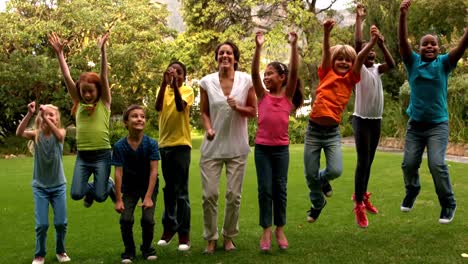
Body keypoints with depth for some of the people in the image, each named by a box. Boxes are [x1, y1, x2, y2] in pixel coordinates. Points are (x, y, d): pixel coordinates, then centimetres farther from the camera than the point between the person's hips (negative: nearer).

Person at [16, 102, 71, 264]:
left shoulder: (60, 132, -7)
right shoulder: (36, 134, -6)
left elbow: (59, 135, -33)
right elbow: (19, 133, -27)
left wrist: (46, 117, -45)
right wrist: (29, 114, -40)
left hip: (59, 186, 0)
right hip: (40, 187, 0)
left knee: (61, 223, 3)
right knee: (41, 224, -3)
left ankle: (60, 251, 27)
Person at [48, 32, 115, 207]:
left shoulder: (104, 103, 0)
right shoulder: (78, 104, 7)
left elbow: (104, 77, -10)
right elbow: (67, 78, 1)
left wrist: (102, 50, -19)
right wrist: (59, 53, -6)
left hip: (102, 155, -3)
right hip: (82, 156, 3)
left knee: (100, 196, -6)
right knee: (76, 194, -9)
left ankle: (109, 185, 30)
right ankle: (92, 188, 26)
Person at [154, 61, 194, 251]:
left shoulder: (187, 90, -3)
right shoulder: (163, 90, 8)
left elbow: (180, 106, -23)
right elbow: (158, 107, -12)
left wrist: (175, 84, -28)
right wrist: (164, 83, -21)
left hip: (181, 144, -4)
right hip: (164, 144, 4)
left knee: (181, 191, -3)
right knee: (168, 189, 13)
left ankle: (184, 233, 3)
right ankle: (169, 227, 23)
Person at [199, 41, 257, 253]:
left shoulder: (246, 80, -3)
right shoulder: (207, 81, -1)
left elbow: (253, 112, 3)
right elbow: (204, 112, 6)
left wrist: (238, 108, -16)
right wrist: (208, 129, -13)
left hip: (237, 147, 0)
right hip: (212, 146, 0)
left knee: (234, 195, 7)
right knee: (210, 194, -1)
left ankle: (229, 236, 26)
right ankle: (211, 238, 16)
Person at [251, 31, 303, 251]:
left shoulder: (288, 95, 0)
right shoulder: (262, 95, 1)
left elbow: (294, 72, -12)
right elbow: (254, 73, -12)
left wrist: (294, 46, -21)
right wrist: (258, 47, -22)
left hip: (281, 148, 0)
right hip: (262, 148, 0)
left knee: (280, 189, 7)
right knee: (265, 189, 2)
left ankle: (280, 229, 19)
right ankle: (266, 231, 10)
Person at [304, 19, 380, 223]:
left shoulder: (351, 79, 4)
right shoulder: (326, 74, 2)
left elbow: (361, 57, -10)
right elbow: (326, 52, -14)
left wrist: (372, 42, -24)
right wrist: (327, 33, -30)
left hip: (333, 132, 1)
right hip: (313, 130, 0)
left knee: (335, 170, -16)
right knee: (310, 175, 5)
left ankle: (323, 180, 23)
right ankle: (318, 202, 36)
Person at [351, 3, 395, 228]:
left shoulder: (377, 69, 10)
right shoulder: (359, 68, -5)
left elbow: (392, 64, -11)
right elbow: (357, 44, -18)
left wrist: (382, 45, -20)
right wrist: (359, 20, -14)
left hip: (376, 120, 6)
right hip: (362, 120, -6)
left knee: (369, 161, 14)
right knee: (363, 161, -9)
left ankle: (362, 195, 29)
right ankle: (359, 206, -5)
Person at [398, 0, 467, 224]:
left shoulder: (444, 63, -2)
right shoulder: (413, 62, 1)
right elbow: (402, 42, -14)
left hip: (438, 124, -2)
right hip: (415, 124, 2)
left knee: (437, 164, -15)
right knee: (409, 163, 6)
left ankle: (448, 204, 5)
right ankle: (412, 191, 37)